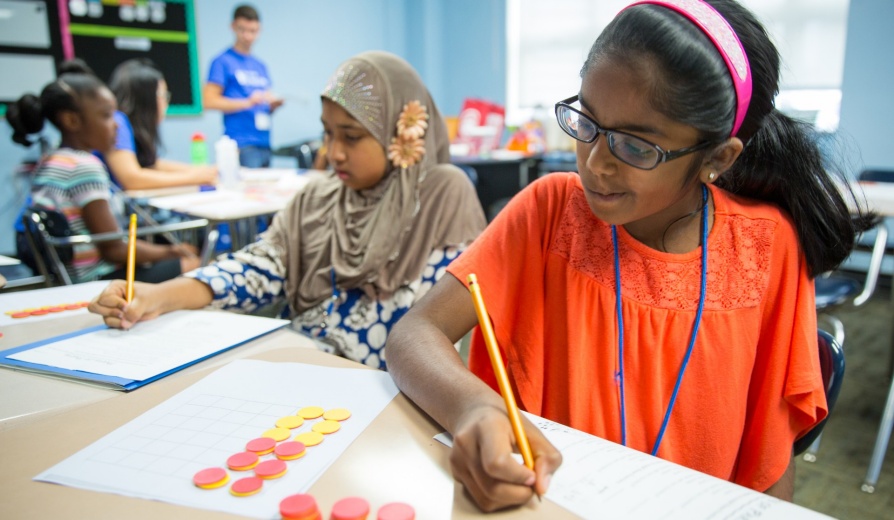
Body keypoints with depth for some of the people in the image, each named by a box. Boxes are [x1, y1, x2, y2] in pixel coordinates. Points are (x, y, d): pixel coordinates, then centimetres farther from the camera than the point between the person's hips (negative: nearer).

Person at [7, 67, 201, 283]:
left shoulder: (47, 163, 10)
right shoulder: (85, 166, -19)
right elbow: (113, 249, -19)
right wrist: (168, 251, -6)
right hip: (98, 277, -10)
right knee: (193, 262, -5)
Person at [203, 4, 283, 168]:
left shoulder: (261, 66, 18)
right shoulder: (223, 61, 0)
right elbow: (209, 101, -8)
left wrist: (273, 104, 0)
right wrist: (248, 102, -17)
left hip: (264, 143, 6)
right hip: (242, 144, -6)